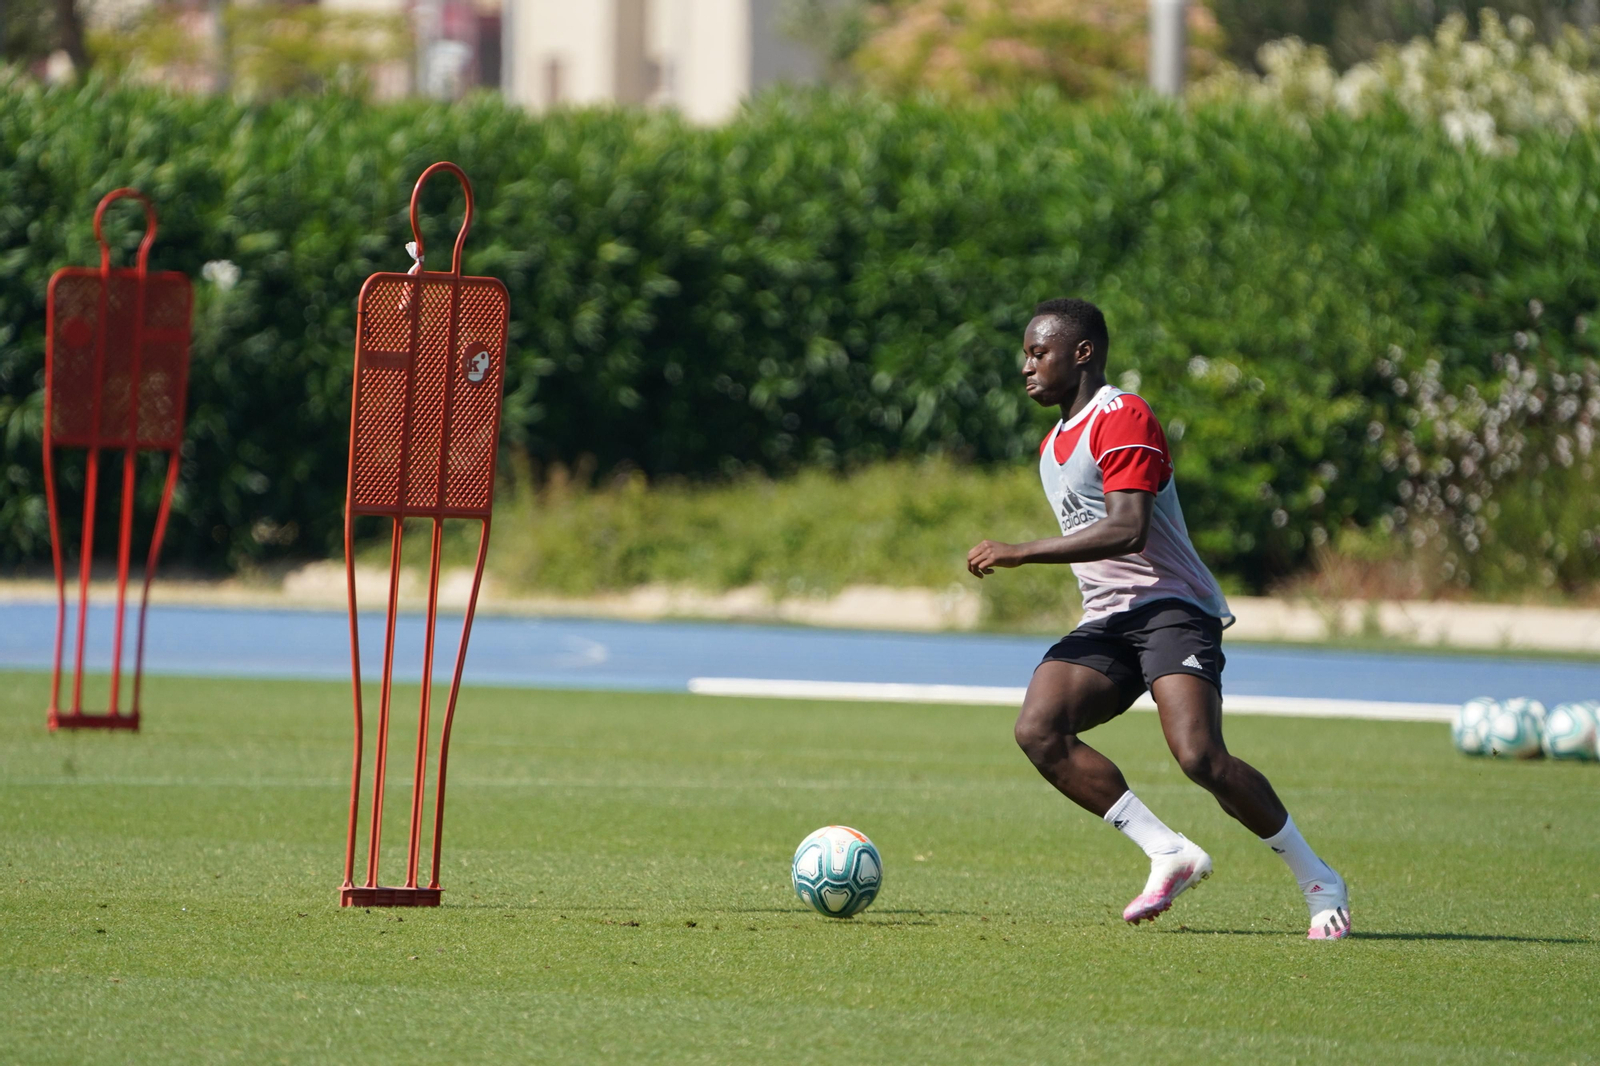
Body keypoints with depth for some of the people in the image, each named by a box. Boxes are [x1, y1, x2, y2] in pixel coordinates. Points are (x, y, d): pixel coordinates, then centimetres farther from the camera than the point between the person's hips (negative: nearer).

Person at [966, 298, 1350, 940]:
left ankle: (1317, 881, -7)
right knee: (1039, 730, -19)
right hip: (1106, 621, 9)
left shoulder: (1123, 418, -9)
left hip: (1171, 607, -9)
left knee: (1200, 757, -25)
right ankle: (1170, 855, -14)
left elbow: (1127, 530, -21)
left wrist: (1019, 554, -19)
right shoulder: (1054, 446, 22)